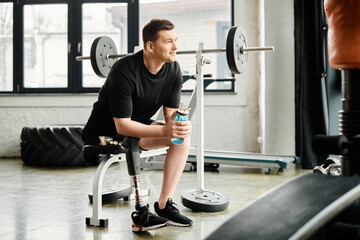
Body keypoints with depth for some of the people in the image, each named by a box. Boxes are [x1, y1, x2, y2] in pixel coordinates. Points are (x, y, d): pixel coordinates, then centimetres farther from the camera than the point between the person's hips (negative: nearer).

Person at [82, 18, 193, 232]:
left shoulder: (174, 70, -10)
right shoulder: (125, 71, -31)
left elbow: (170, 114, -7)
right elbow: (122, 126, -32)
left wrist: (179, 123, -32)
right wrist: (164, 131, -42)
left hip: (137, 125, 6)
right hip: (106, 131, -6)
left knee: (182, 136, -14)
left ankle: (165, 205, -9)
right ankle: (140, 214, -23)